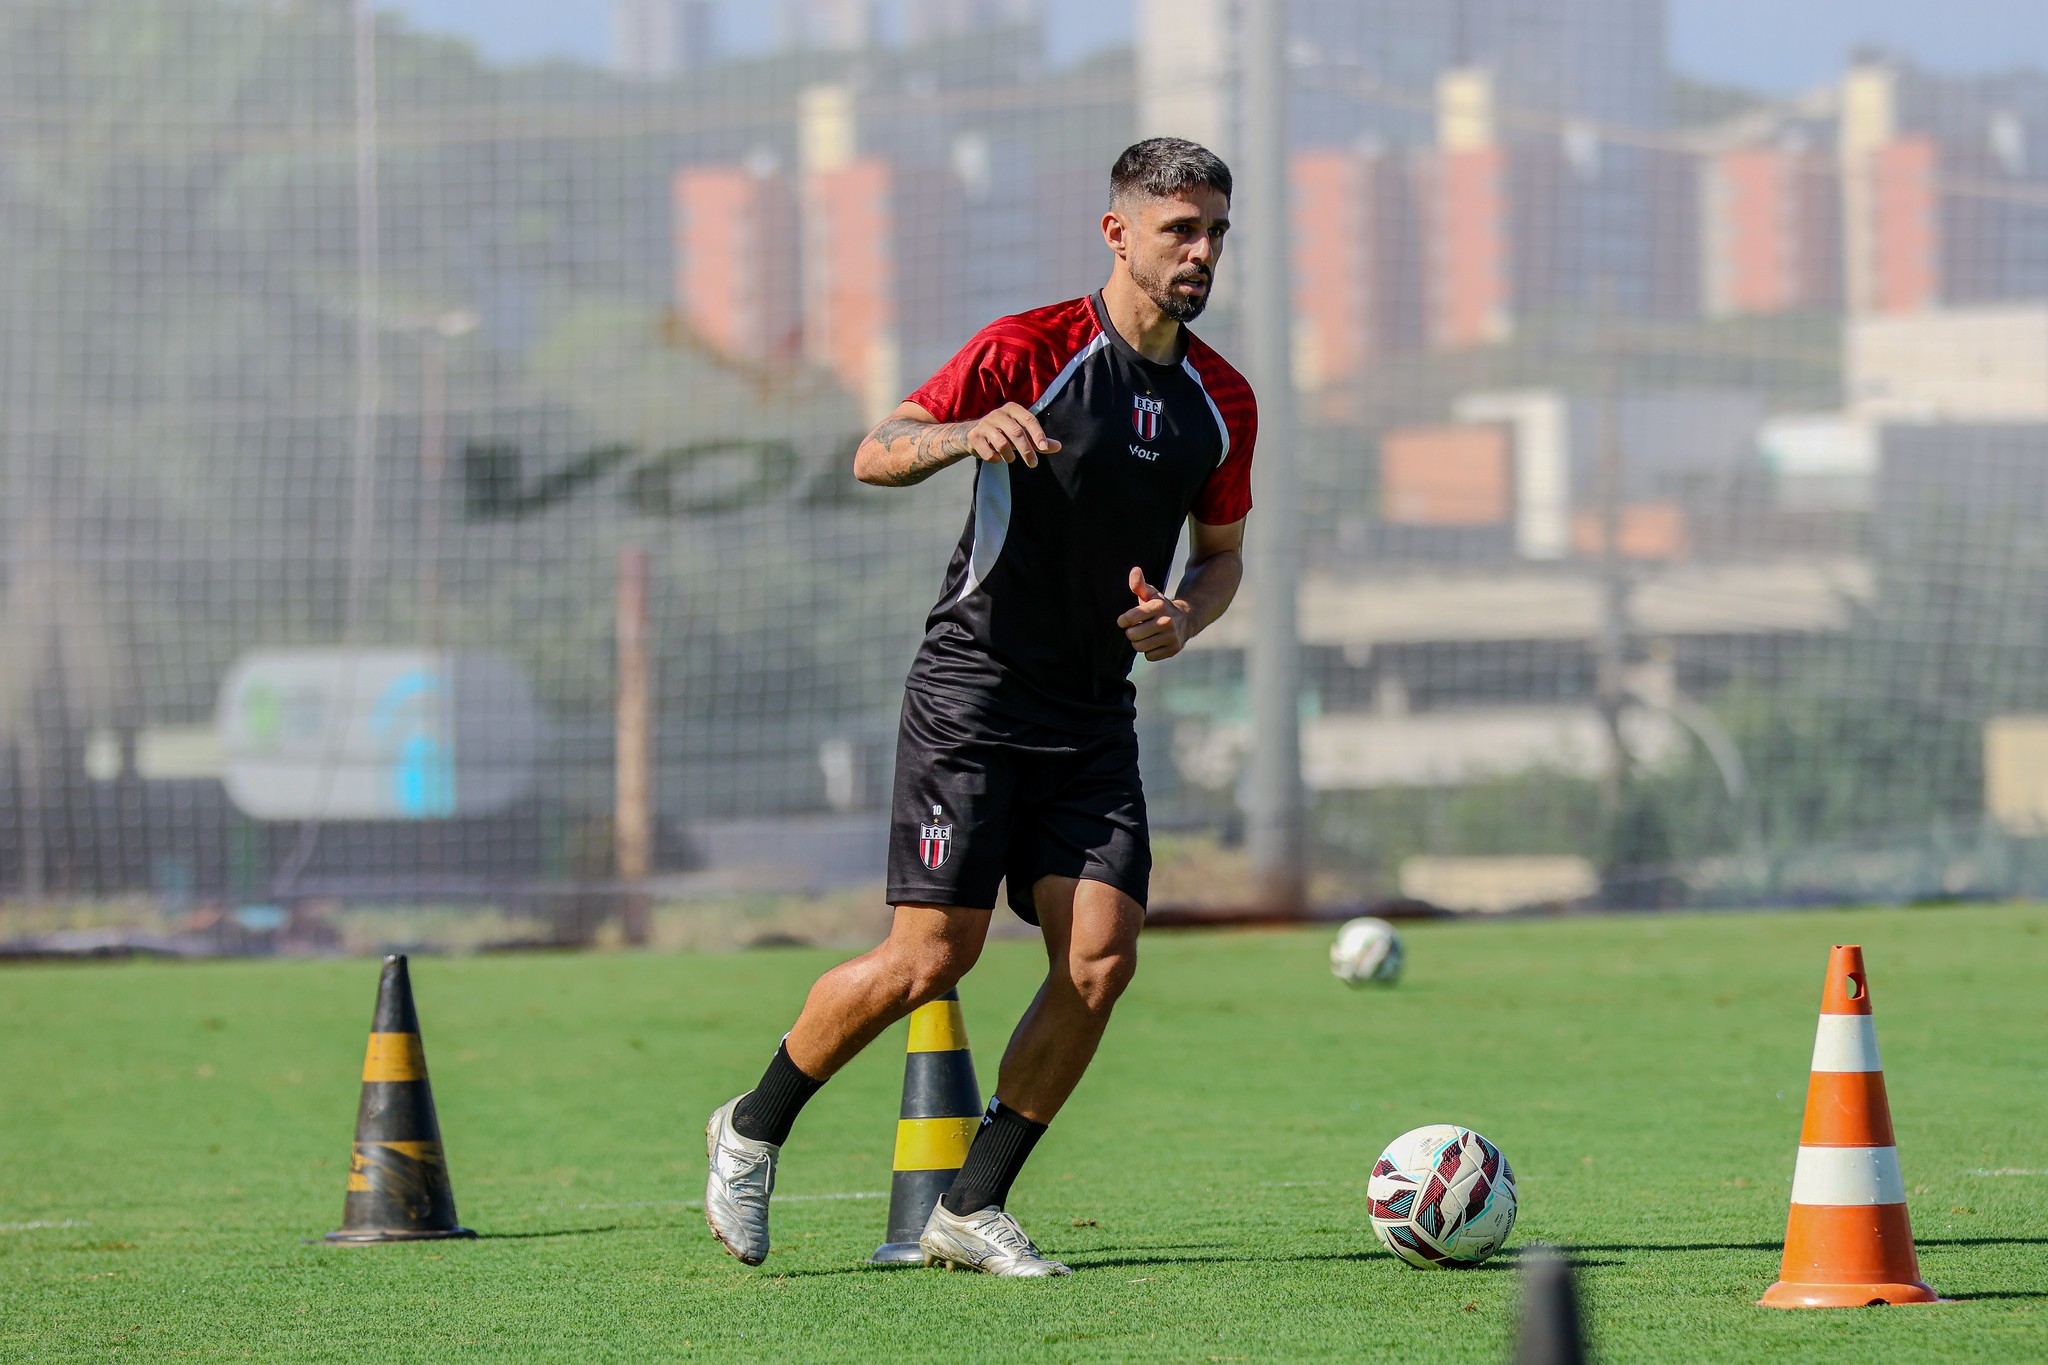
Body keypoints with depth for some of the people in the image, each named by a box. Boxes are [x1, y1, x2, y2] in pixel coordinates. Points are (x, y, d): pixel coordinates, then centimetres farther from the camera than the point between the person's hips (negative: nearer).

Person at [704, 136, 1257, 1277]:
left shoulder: (1223, 401, 7)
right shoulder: (1029, 351, -10)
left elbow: (1223, 550, 20)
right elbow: (876, 455, -12)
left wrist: (1188, 615, -3)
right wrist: (966, 434, -33)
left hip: (1096, 718, 5)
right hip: (974, 698, -5)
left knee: (1101, 960, -8)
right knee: (931, 959, -11)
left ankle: (973, 1206, 4)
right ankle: (753, 1130, 12)